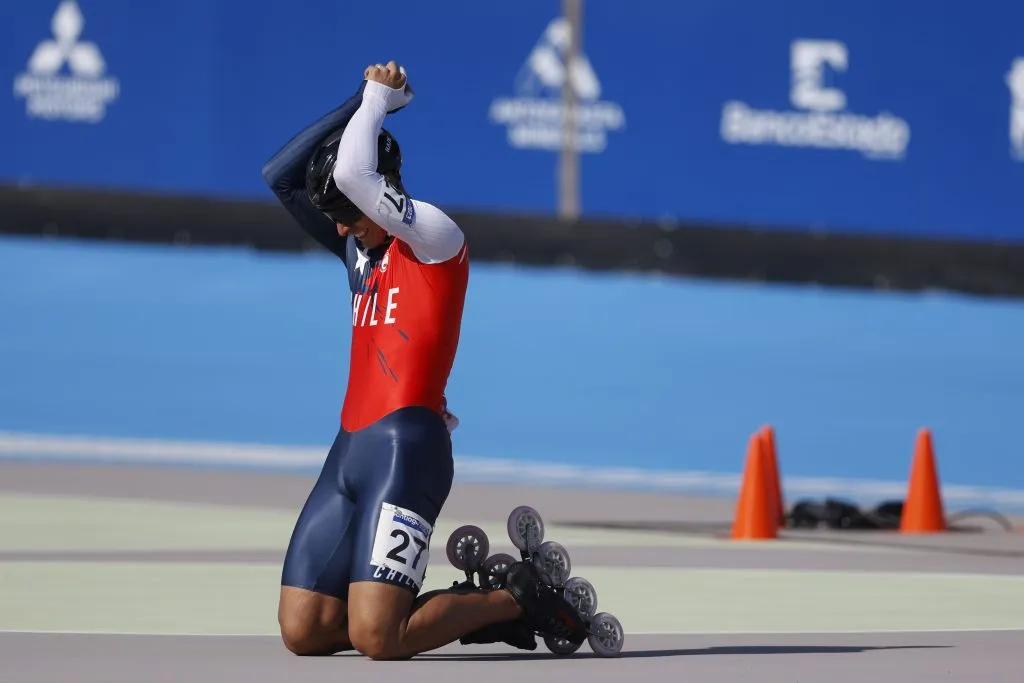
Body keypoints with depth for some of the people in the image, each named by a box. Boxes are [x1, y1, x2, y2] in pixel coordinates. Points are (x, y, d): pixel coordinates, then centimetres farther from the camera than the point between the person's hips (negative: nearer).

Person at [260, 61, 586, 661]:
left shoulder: (436, 236, -4)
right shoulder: (361, 252, 20)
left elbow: (351, 174, -18)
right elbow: (282, 176, 18)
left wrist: (378, 99, -1)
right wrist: (365, 101, 13)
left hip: (405, 449, -9)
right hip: (349, 449, 9)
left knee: (375, 639, -20)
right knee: (303, 633, -3)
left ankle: (519, 599, 4)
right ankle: (467, 607, 15)